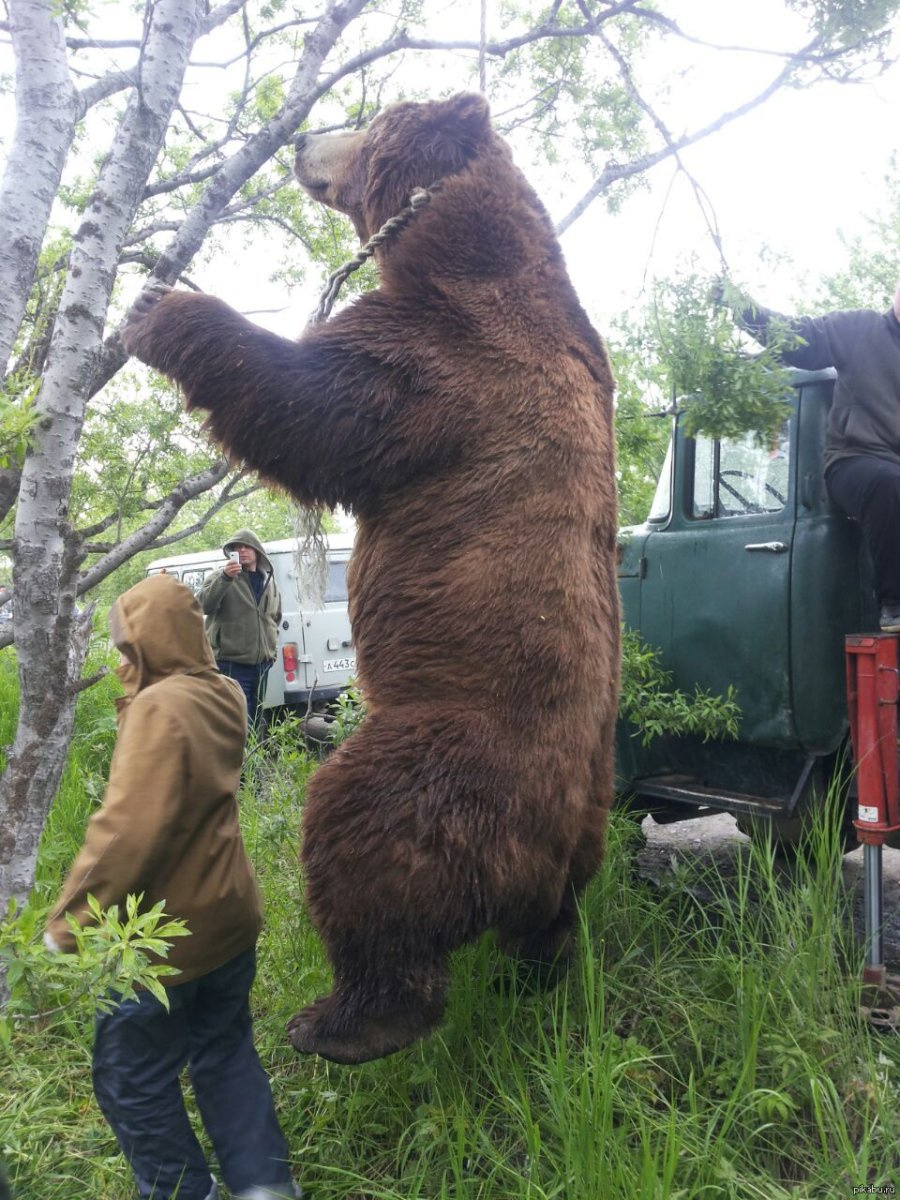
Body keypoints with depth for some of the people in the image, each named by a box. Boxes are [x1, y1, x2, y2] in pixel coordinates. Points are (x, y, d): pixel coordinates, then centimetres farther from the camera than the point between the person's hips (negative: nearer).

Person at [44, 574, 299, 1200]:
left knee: (132, 1078, 13)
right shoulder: (223, 695, 0)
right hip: (231, 914, 8)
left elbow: (126, 831, -29)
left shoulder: (159, 708, -24)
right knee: (226, 1054, 21)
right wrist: (139, 689, 6)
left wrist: (65, 924, -19)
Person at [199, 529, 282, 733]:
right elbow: (205, 605, -22)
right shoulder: (221, 577, -4)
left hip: (261, 663, 6)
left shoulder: (269, 581, 15)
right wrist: (225, 578, -34)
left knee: (255, 720, 16)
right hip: (231, 664, -6)